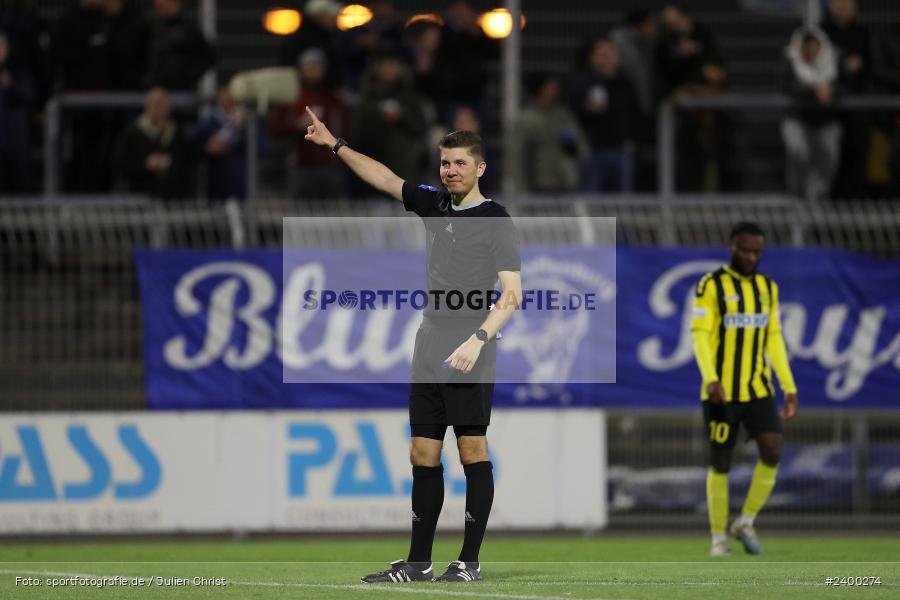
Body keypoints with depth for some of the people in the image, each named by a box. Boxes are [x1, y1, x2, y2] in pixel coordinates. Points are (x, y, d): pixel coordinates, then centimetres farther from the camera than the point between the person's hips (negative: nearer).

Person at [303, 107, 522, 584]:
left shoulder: (496, 223, -6)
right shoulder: (435, 205, 14)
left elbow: (512, 294, -13)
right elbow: (385, 178, 26)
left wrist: (478, 339, -24)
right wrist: (335, 145, 24)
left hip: (469, 355, -7)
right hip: (429, 348, 7)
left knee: (472, 449, -7)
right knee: (423, 455, 7)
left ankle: (470, 562, -6)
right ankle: (419, 562, 11)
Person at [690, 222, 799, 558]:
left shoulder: (768, 288, 11)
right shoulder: (711, 286, -6)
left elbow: (774, 340, 14)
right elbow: (700, 335, -11)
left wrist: (789, 388, 10)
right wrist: (711, 380, -24)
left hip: (758, 390, 4)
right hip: (721, 392, -4)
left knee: (772, 452, -12)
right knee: (720, 463, 1)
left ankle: (746, 523, 4)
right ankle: (718, 538, 11)